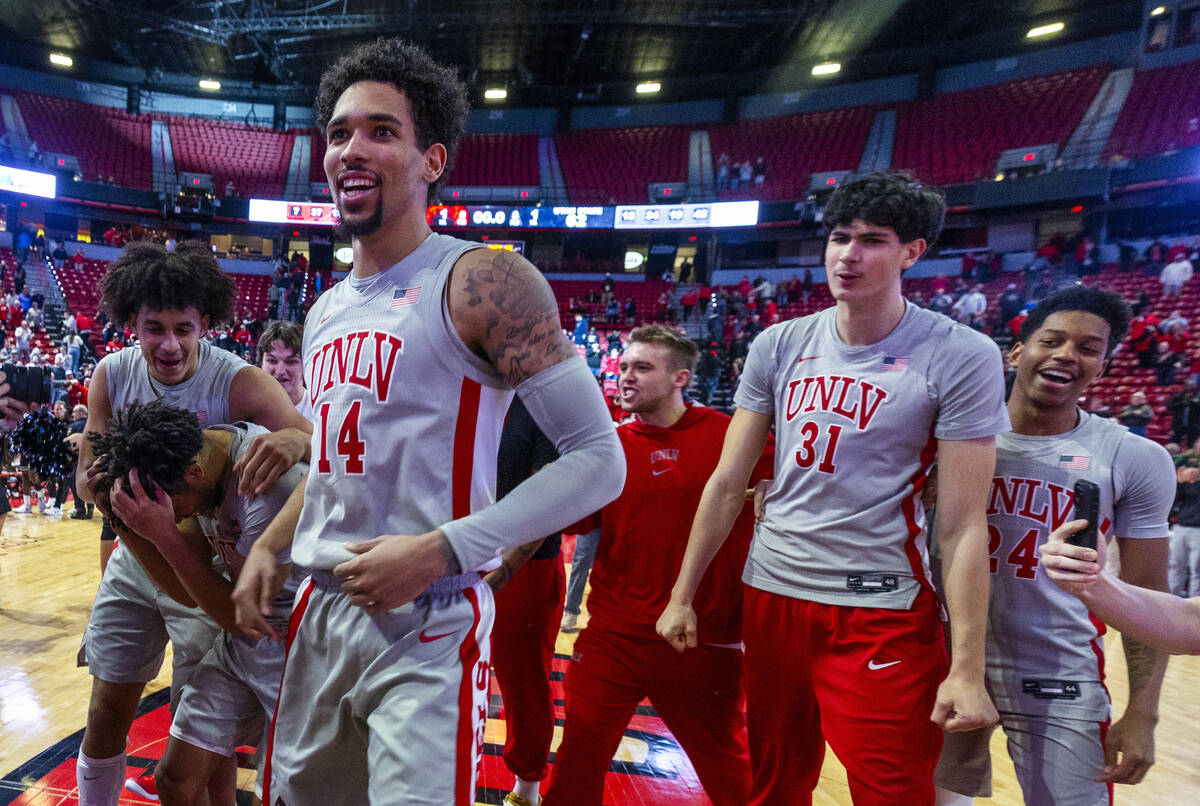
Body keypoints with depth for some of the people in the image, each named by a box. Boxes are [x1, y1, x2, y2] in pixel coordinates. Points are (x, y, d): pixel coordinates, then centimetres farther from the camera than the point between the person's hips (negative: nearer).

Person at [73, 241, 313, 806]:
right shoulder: (113, 374, -8)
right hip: (135, 558, 4)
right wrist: (105, 483, -28)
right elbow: (85, 473, -3)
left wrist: (293, 440, -55)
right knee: (107, 709, 15)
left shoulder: (238, 382, -21)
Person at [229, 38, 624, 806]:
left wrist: (442, 549, -23)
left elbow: (598, 460, -18)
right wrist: (269, 545, 9)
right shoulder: (326, 311, 12)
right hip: (319, 614, 8)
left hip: (428, 626, -7)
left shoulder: (482, 282, -13)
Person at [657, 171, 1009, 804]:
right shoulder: (778, 346, 1)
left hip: (882, 612, -4)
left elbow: (963, 525, -10)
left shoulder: (961, 357, -9)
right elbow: (728, 482, 3)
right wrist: (682, 596, 4)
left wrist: (967, 669, -11)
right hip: (770, 593, 4)